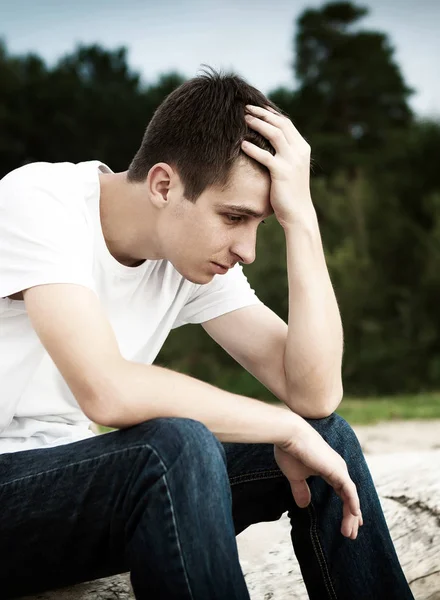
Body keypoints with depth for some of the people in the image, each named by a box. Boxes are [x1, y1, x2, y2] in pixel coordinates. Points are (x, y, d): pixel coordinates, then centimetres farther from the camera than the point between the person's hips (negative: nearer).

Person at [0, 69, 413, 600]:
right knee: (176, 448, -35)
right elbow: (106, 391, -35)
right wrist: (288, 428, -24)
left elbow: (315, 394, -12)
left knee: (327, 436, -6)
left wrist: (300, 216, -17)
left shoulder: (198, 253, -1)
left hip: (77, 484, 6)